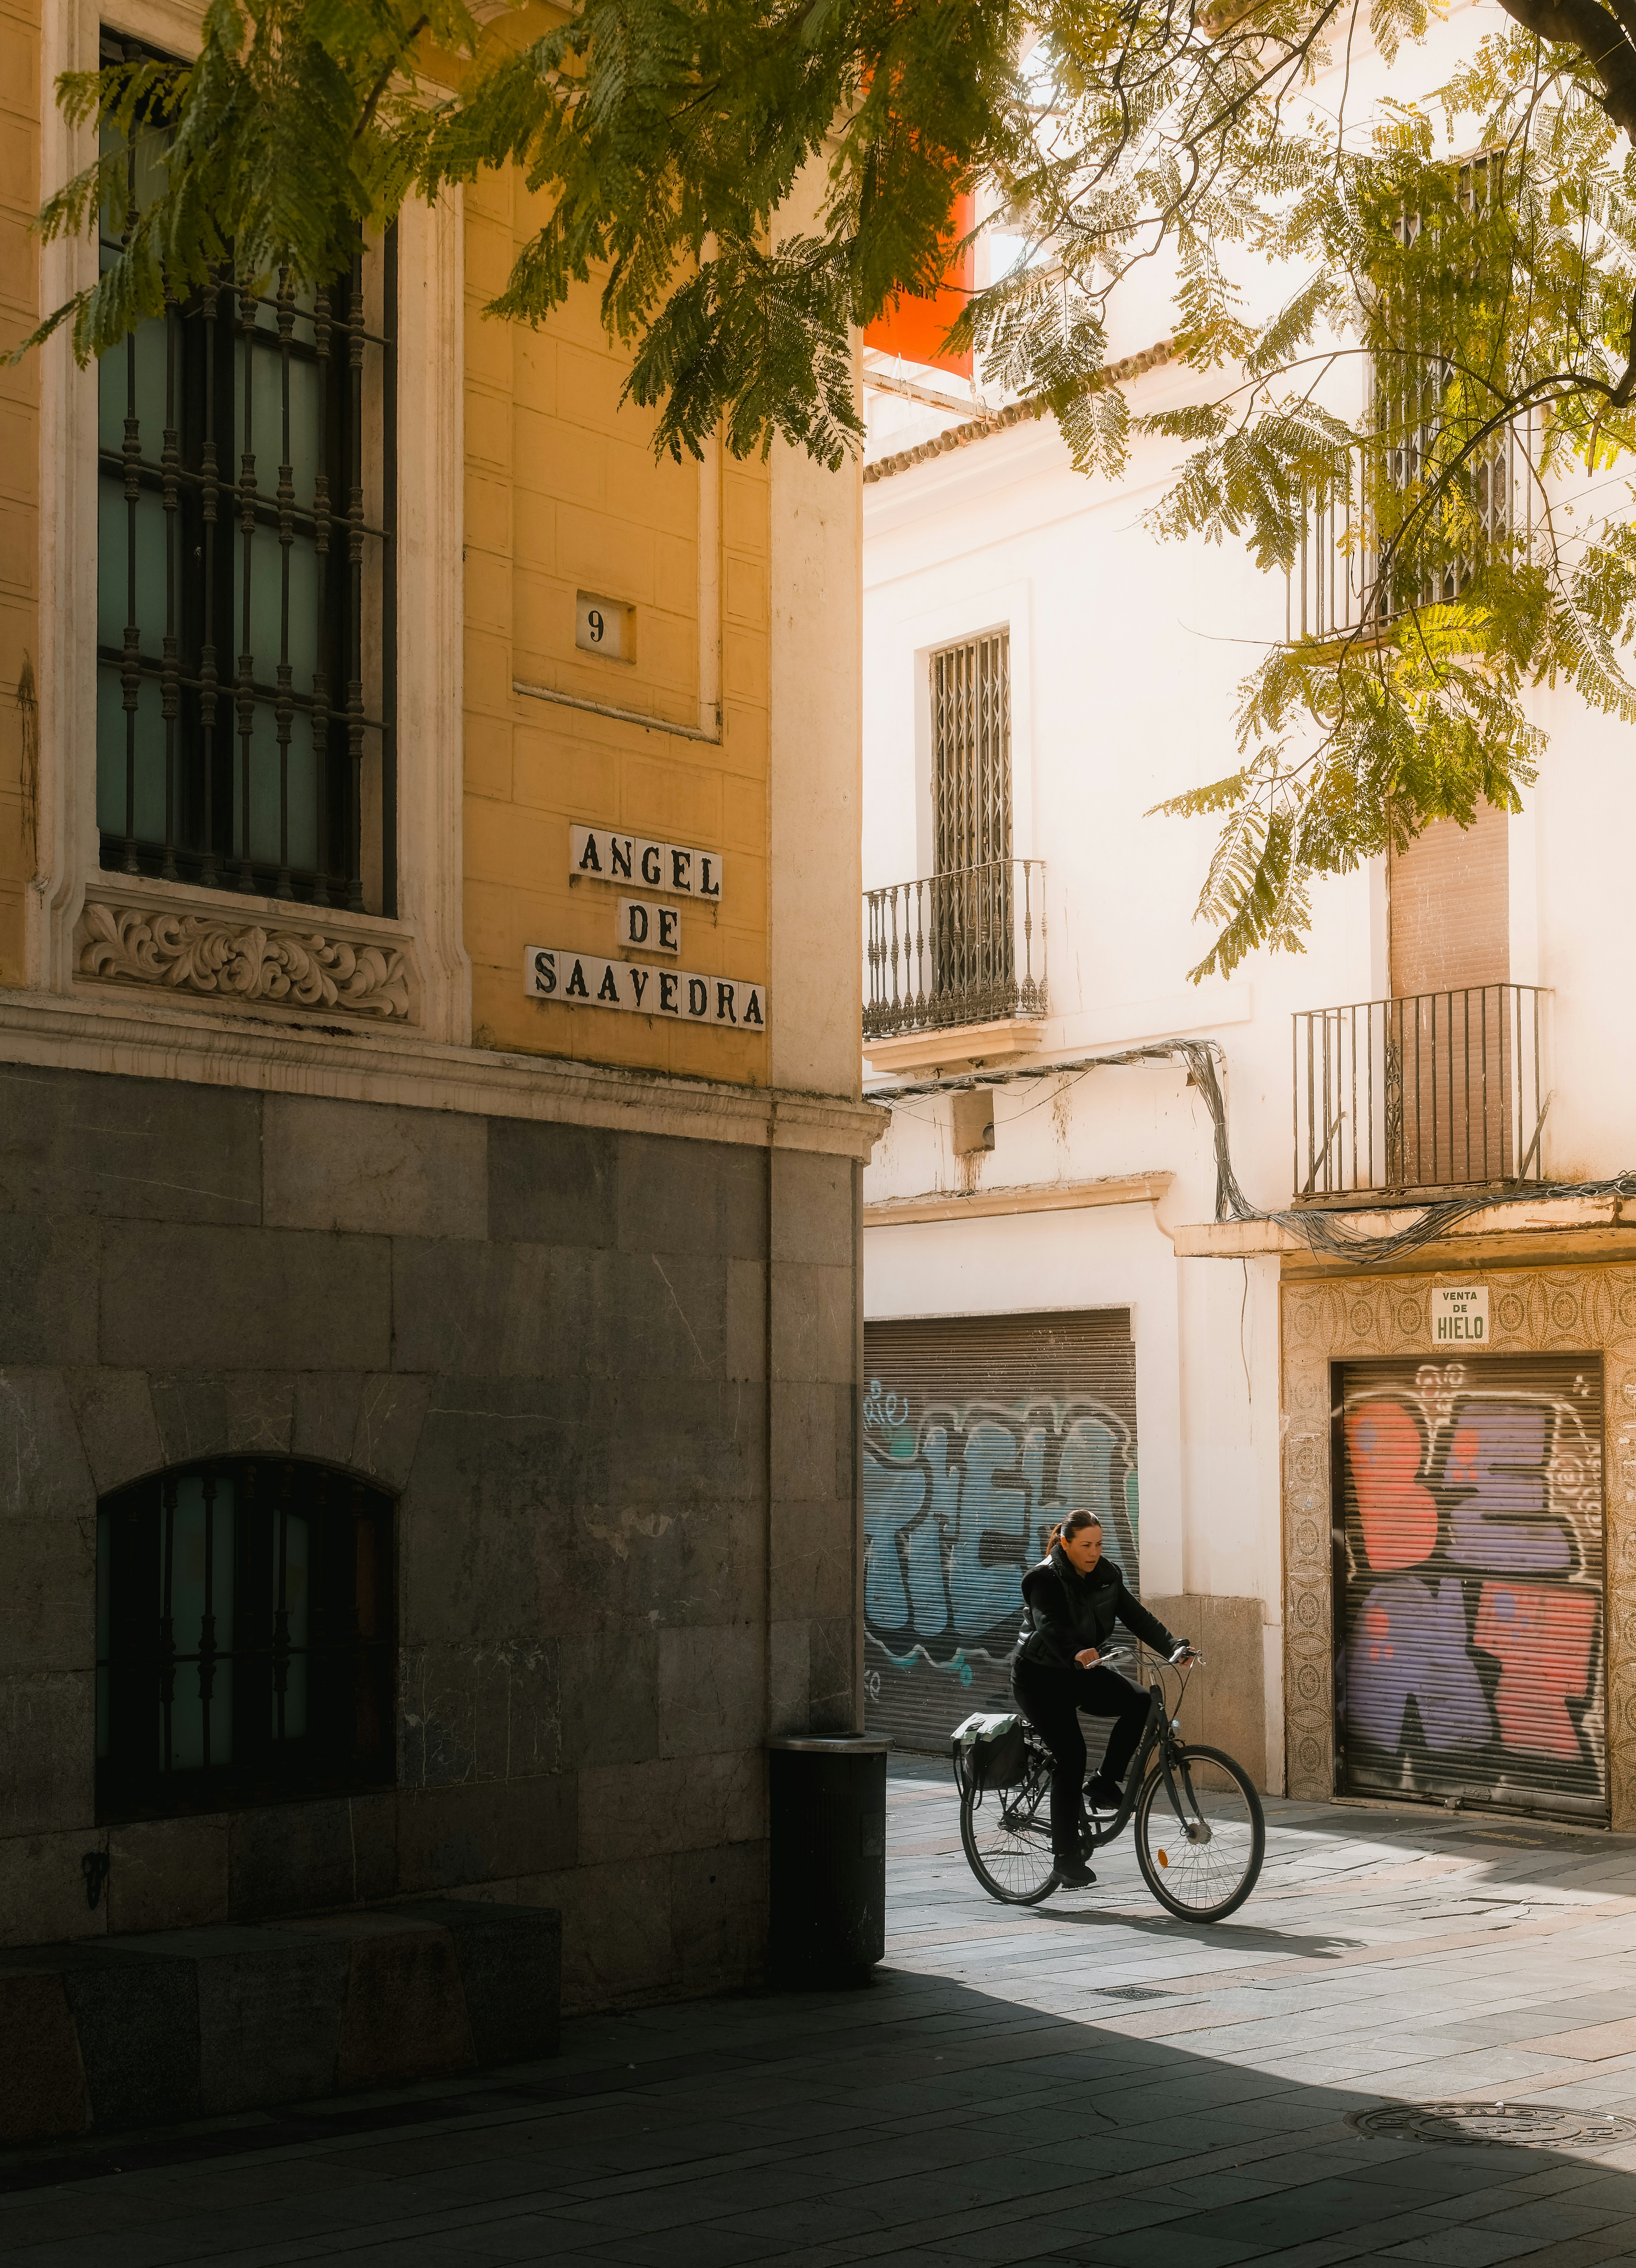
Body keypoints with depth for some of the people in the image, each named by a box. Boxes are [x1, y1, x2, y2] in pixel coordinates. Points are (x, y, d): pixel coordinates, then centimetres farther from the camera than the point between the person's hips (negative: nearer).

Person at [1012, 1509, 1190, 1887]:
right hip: (1041, 1678, -6)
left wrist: (1173, 1646, -20)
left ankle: (1105, 1784, -5)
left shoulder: (1106, 1576, 2)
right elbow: (1050, 1627, -34)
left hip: (1081, 1673, 6)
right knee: (1071, 1756, -16)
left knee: (1139, 1701, -18)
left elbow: (1136, 1616, -5)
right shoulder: (1044, 1579, -18)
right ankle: (1066, 1857, -9)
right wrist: (1076, 1654, -53)